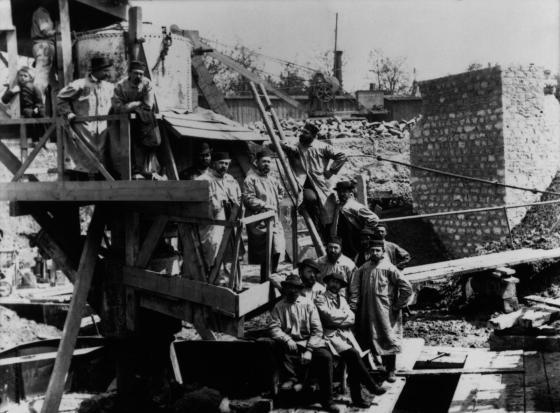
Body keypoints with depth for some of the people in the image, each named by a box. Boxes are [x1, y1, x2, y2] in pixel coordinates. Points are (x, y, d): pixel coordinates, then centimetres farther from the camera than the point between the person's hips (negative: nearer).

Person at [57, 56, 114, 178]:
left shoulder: (109, 87, 8)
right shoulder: (80, 85, -9)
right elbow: (60, 98, 1)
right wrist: (68, 114, -7)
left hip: (101, 130, 5)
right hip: (82, 130, -5)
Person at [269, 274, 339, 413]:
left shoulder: (308, 304, 9)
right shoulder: (279, 307, 11)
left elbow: (317, 330, 3)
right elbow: (274, 328, 0)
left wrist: (309, 350, -11)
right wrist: (286, 339, -21)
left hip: (309, 342, 0)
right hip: (291, 344, 0)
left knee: (326, 356, -27)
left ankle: (327, 400, -19)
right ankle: (291, 378, -32)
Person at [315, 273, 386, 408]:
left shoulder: (342, 299, 24)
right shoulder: (320, 299, 5)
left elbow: (352, 319, 11)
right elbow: (330, 316, -11)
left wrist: (337, 317, -6)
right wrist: (345, 316, 3)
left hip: (345, 334, 5)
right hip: (331, 335, -5)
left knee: (352, 362, -21)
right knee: (352, 354, -28)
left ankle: (356, 397, -18)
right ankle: (371, 386, -19)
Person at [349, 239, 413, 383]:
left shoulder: (389, 268, -7)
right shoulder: (363, 269, 6)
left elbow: (407, 288, -9)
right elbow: (355, 288, 8)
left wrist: (398, 306, -6)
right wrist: (354, 307, -2)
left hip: (386, 312, -4)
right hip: (367, 314, 4)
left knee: (388, 339, 0)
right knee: (373, 340, 8)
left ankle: (390, 371, 10)